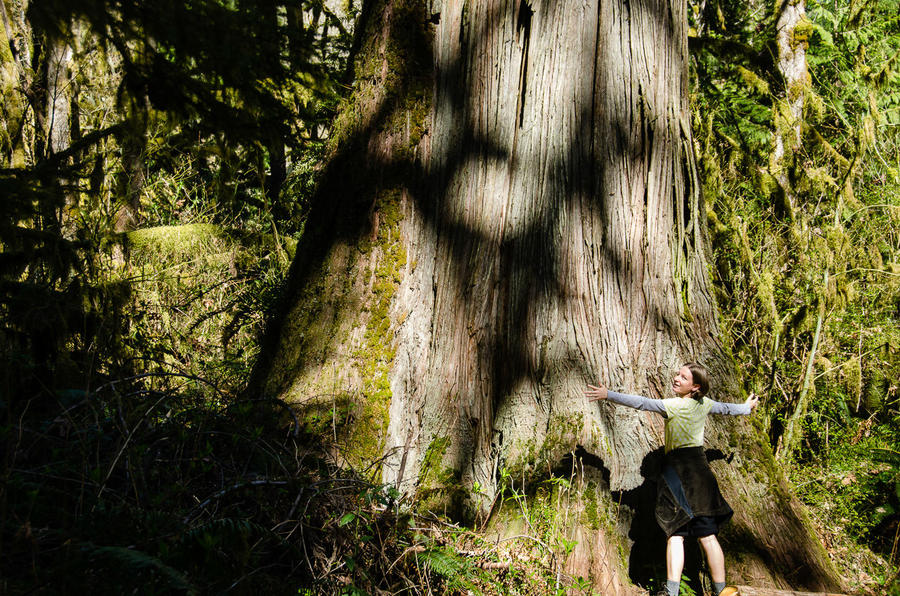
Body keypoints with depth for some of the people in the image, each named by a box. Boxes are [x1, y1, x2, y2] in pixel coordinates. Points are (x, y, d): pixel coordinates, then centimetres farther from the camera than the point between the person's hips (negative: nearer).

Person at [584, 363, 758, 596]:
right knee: (707, 535, 10)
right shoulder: (704, 404, 8)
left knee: (675, 534, -5)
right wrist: (746, 407, 50)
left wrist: (608, 394, -19)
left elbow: (642, 403, -20)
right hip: (699, 470, 5)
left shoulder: (675, 406, -10)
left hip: (676, 468, -5)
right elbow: (726, 408, 29)